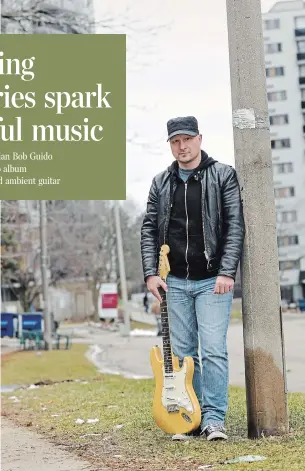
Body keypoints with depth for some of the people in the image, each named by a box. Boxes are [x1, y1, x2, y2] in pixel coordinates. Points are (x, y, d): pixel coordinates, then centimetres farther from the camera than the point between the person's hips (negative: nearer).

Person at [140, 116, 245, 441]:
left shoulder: (223, 176, 0)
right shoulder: (161, 183, 10)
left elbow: (235, 226, -6)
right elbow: (149, 229, 9)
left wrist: (226, 272, -14)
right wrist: (151, 273, -2)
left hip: (212, 280, -4)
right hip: (174, 281, 4)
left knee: (213, 350, -9)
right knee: (182, 353, 7)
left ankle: (214, 419, -2)